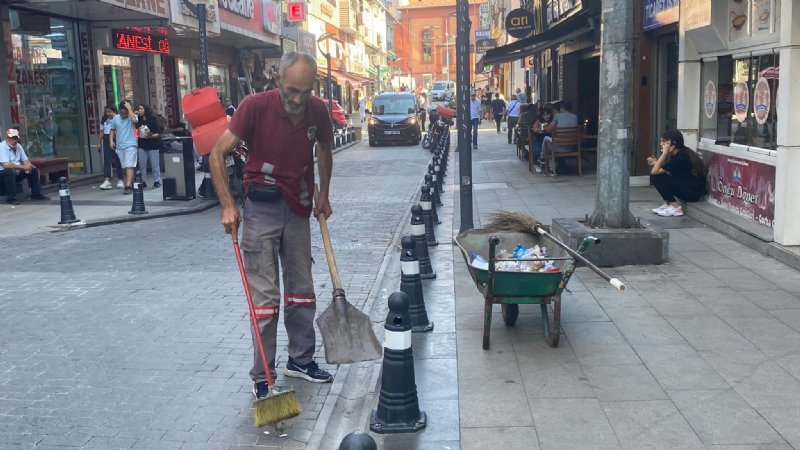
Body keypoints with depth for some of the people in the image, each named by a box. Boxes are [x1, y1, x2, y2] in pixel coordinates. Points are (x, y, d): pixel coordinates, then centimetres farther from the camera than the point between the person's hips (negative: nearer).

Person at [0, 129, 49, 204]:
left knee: (34, 169, 0)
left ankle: (36, 194, 6)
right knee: (11, 171, -37)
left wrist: (28, 166, -18)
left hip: (17, 173, 8)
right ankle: (11, 198, -30)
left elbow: (25, 160, 7)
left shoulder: (18, 146, 5)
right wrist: (23, 167, -28)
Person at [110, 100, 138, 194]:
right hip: (119, 146, 6)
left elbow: (134, 120, -28)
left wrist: (129, 108, -20)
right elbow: (112, 130, 17)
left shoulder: (131, 117, -4)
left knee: (129, 166, -13)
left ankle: (128, 186, -19)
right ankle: (131, 184, 23)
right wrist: (111, 140, 3)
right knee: (125, 167, 12)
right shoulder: (115, 118, 9)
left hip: (130, 145, -6)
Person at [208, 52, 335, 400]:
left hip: (298, 209, 5)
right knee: (265, 294, -3)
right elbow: (218, 153, -15)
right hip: (262, 207, -5)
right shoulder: (256, 106, -17)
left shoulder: (318, 111, -4)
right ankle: (262, 377, 7)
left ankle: (300, 360, 29)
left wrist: (323, 195, 12)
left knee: (302, 289, 13)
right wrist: (228, 206, -21)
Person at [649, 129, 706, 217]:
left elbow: (654, 172, -22)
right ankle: (667, 204, 9)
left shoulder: (680, 157, -20)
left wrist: (665, 153, -19)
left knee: (656, 177, -16)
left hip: (693, 192, -10)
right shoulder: (681, 152, 7)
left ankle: (675, 207, -10)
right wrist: (656, 163, 6)